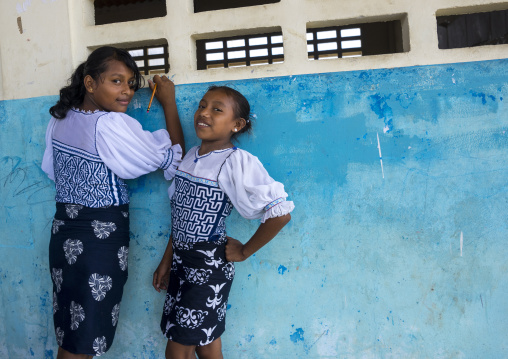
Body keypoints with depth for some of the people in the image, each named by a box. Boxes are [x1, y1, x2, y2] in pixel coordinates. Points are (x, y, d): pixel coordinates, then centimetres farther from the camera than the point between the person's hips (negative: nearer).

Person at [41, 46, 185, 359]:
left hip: (64, 233, 8)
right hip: (100, 238, -8)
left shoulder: (59, 120, 3)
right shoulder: (110, 125, -21)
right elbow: (174, 159, -15)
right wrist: (169, 103, -5)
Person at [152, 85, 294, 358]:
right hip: (181, 262, 6)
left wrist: (244, 251, -13)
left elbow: (280, 213, -24)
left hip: (209, 266, -6)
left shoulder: (237, 163, -18)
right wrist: (166, 261, 13)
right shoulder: (191, 156, 5)